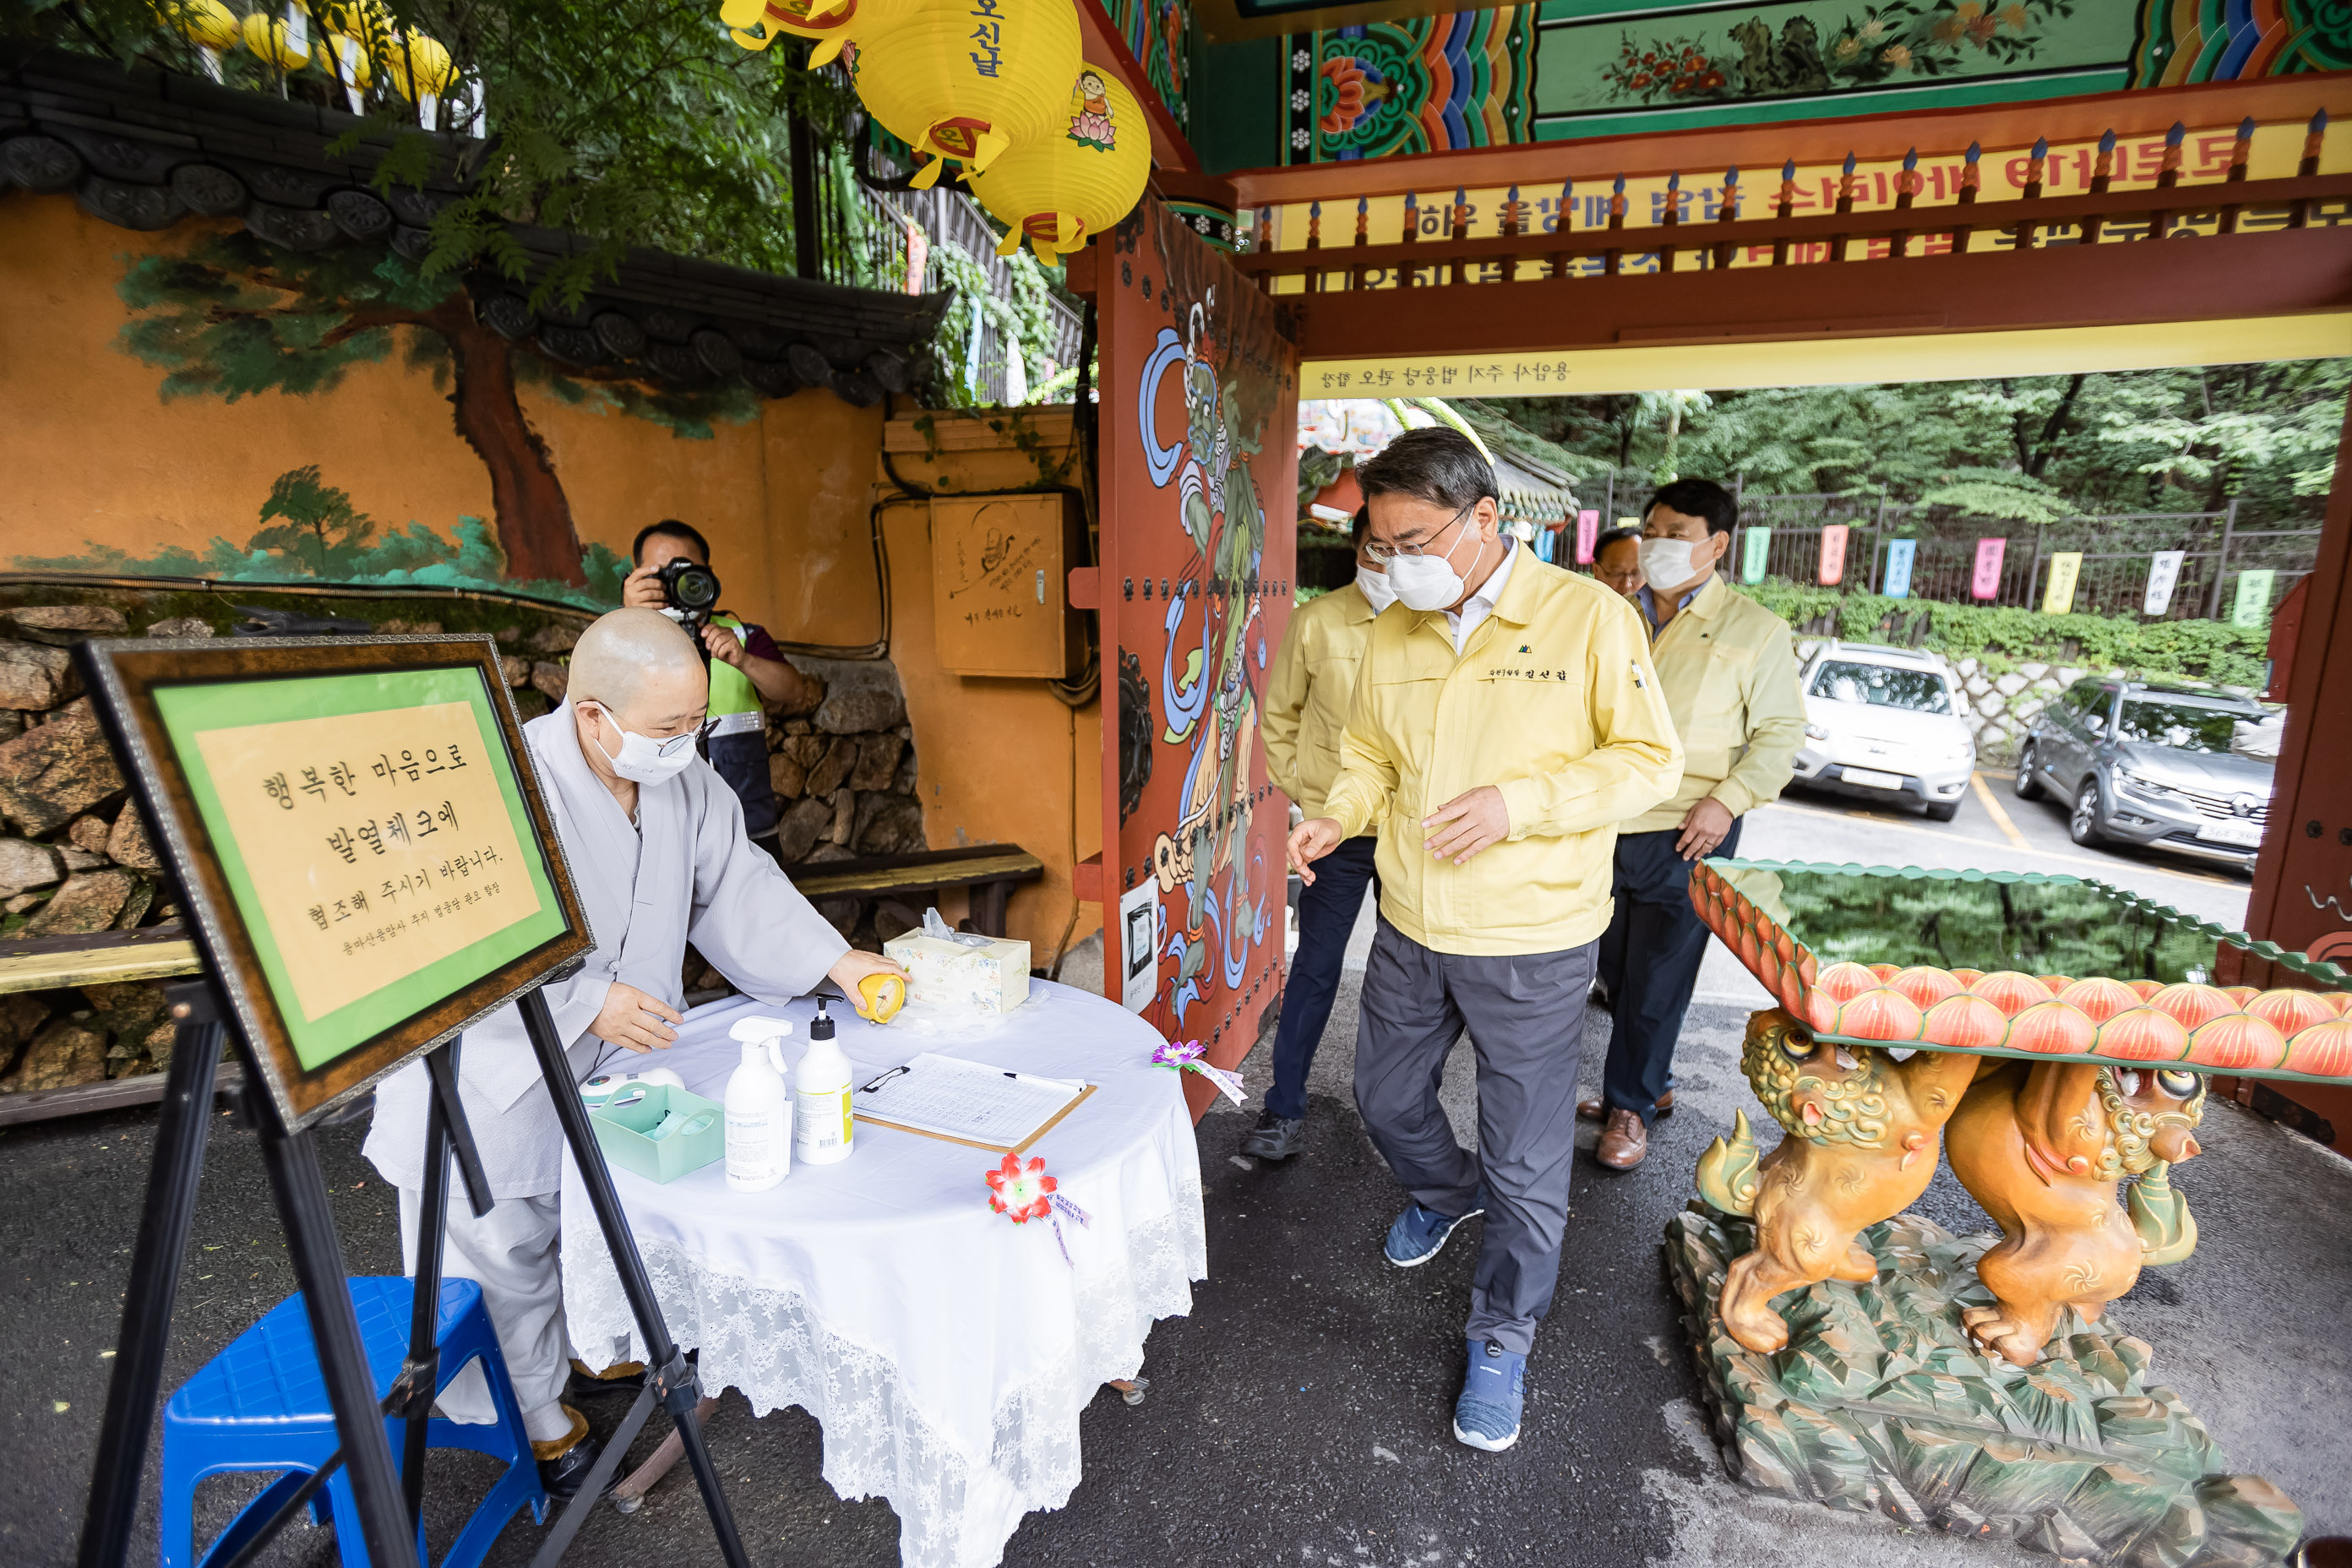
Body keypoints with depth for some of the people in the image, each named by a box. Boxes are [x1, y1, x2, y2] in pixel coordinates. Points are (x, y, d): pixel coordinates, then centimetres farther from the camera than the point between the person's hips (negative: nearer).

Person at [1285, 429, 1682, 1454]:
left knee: (1527, 1163, 8)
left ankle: (1502, 1340, 33)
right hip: (1409, 928, 5)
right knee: (1385, 1101, 22)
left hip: (1531, 944, -5)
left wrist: (1517, 803, -22)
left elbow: (1650, 759, -10)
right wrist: (1338, 817, -7)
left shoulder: (1587, 616, -12)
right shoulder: (1392, 635, 3)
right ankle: (1444, 1191, 56)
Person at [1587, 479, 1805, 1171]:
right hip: (1605, 827, 4)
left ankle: (1630, 1105, 20)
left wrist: (1728, 801, -14)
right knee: (1617, 971, 15)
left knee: (1657, 980, 4)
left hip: (1685, 836, -4)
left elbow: (1780, 732, -1)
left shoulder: (1755, 630, -1)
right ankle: (1651, 1083, 35)